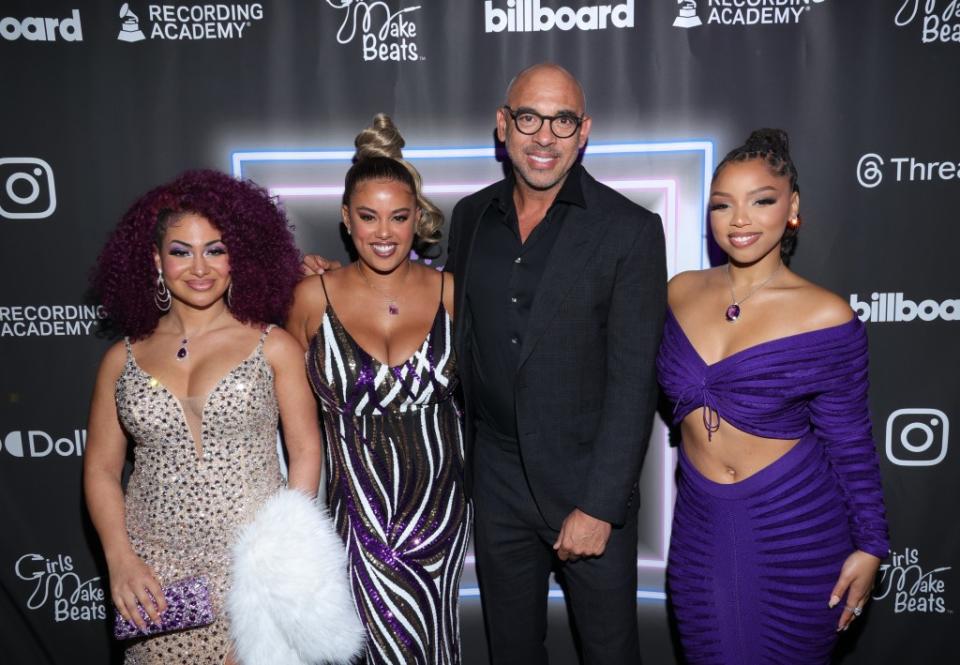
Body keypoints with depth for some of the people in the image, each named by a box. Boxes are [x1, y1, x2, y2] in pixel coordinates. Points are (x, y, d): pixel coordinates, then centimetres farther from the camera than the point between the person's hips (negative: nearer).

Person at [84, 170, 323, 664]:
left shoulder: (274, 347, -3)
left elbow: (305, 452, -1)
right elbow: (100, 468, 7)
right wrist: (120, 560, -5)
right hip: (156, 574, 2)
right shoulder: (123, 359, 4)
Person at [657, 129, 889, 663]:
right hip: (702, 525, 4)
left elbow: (851, 444, -5)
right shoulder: (682, 292, -1)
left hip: (796, 533, -3)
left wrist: (869, 545, -1)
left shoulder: (826, 316, -12)